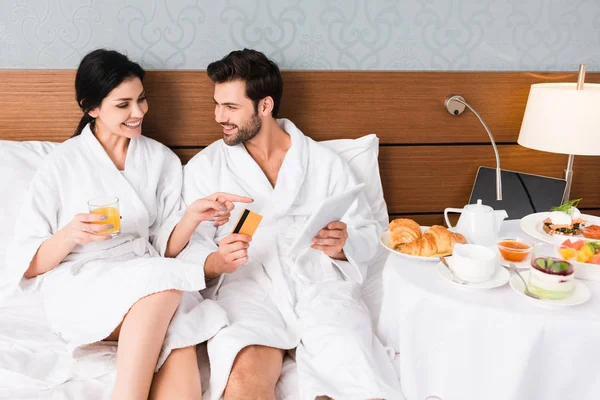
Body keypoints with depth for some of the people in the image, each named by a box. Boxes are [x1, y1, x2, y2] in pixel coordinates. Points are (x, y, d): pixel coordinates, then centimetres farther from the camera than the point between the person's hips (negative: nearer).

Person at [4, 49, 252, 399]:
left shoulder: (162, 160, 11)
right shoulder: (62, 164, 2)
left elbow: (166, 248, 8)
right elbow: (26, 265, 1)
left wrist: (193, 216, -12)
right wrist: (69, 235, -19)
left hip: (149, 284, 2)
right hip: (79, 286, -1)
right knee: (164, 279, -35)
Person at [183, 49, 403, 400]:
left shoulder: (326, 162, 13)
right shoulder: (204, 166, 12)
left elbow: (368, 235, 12)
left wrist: (342, 245, -10)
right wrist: (217, 262, -17)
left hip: (321, 288, 1)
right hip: (248, 292, 0)